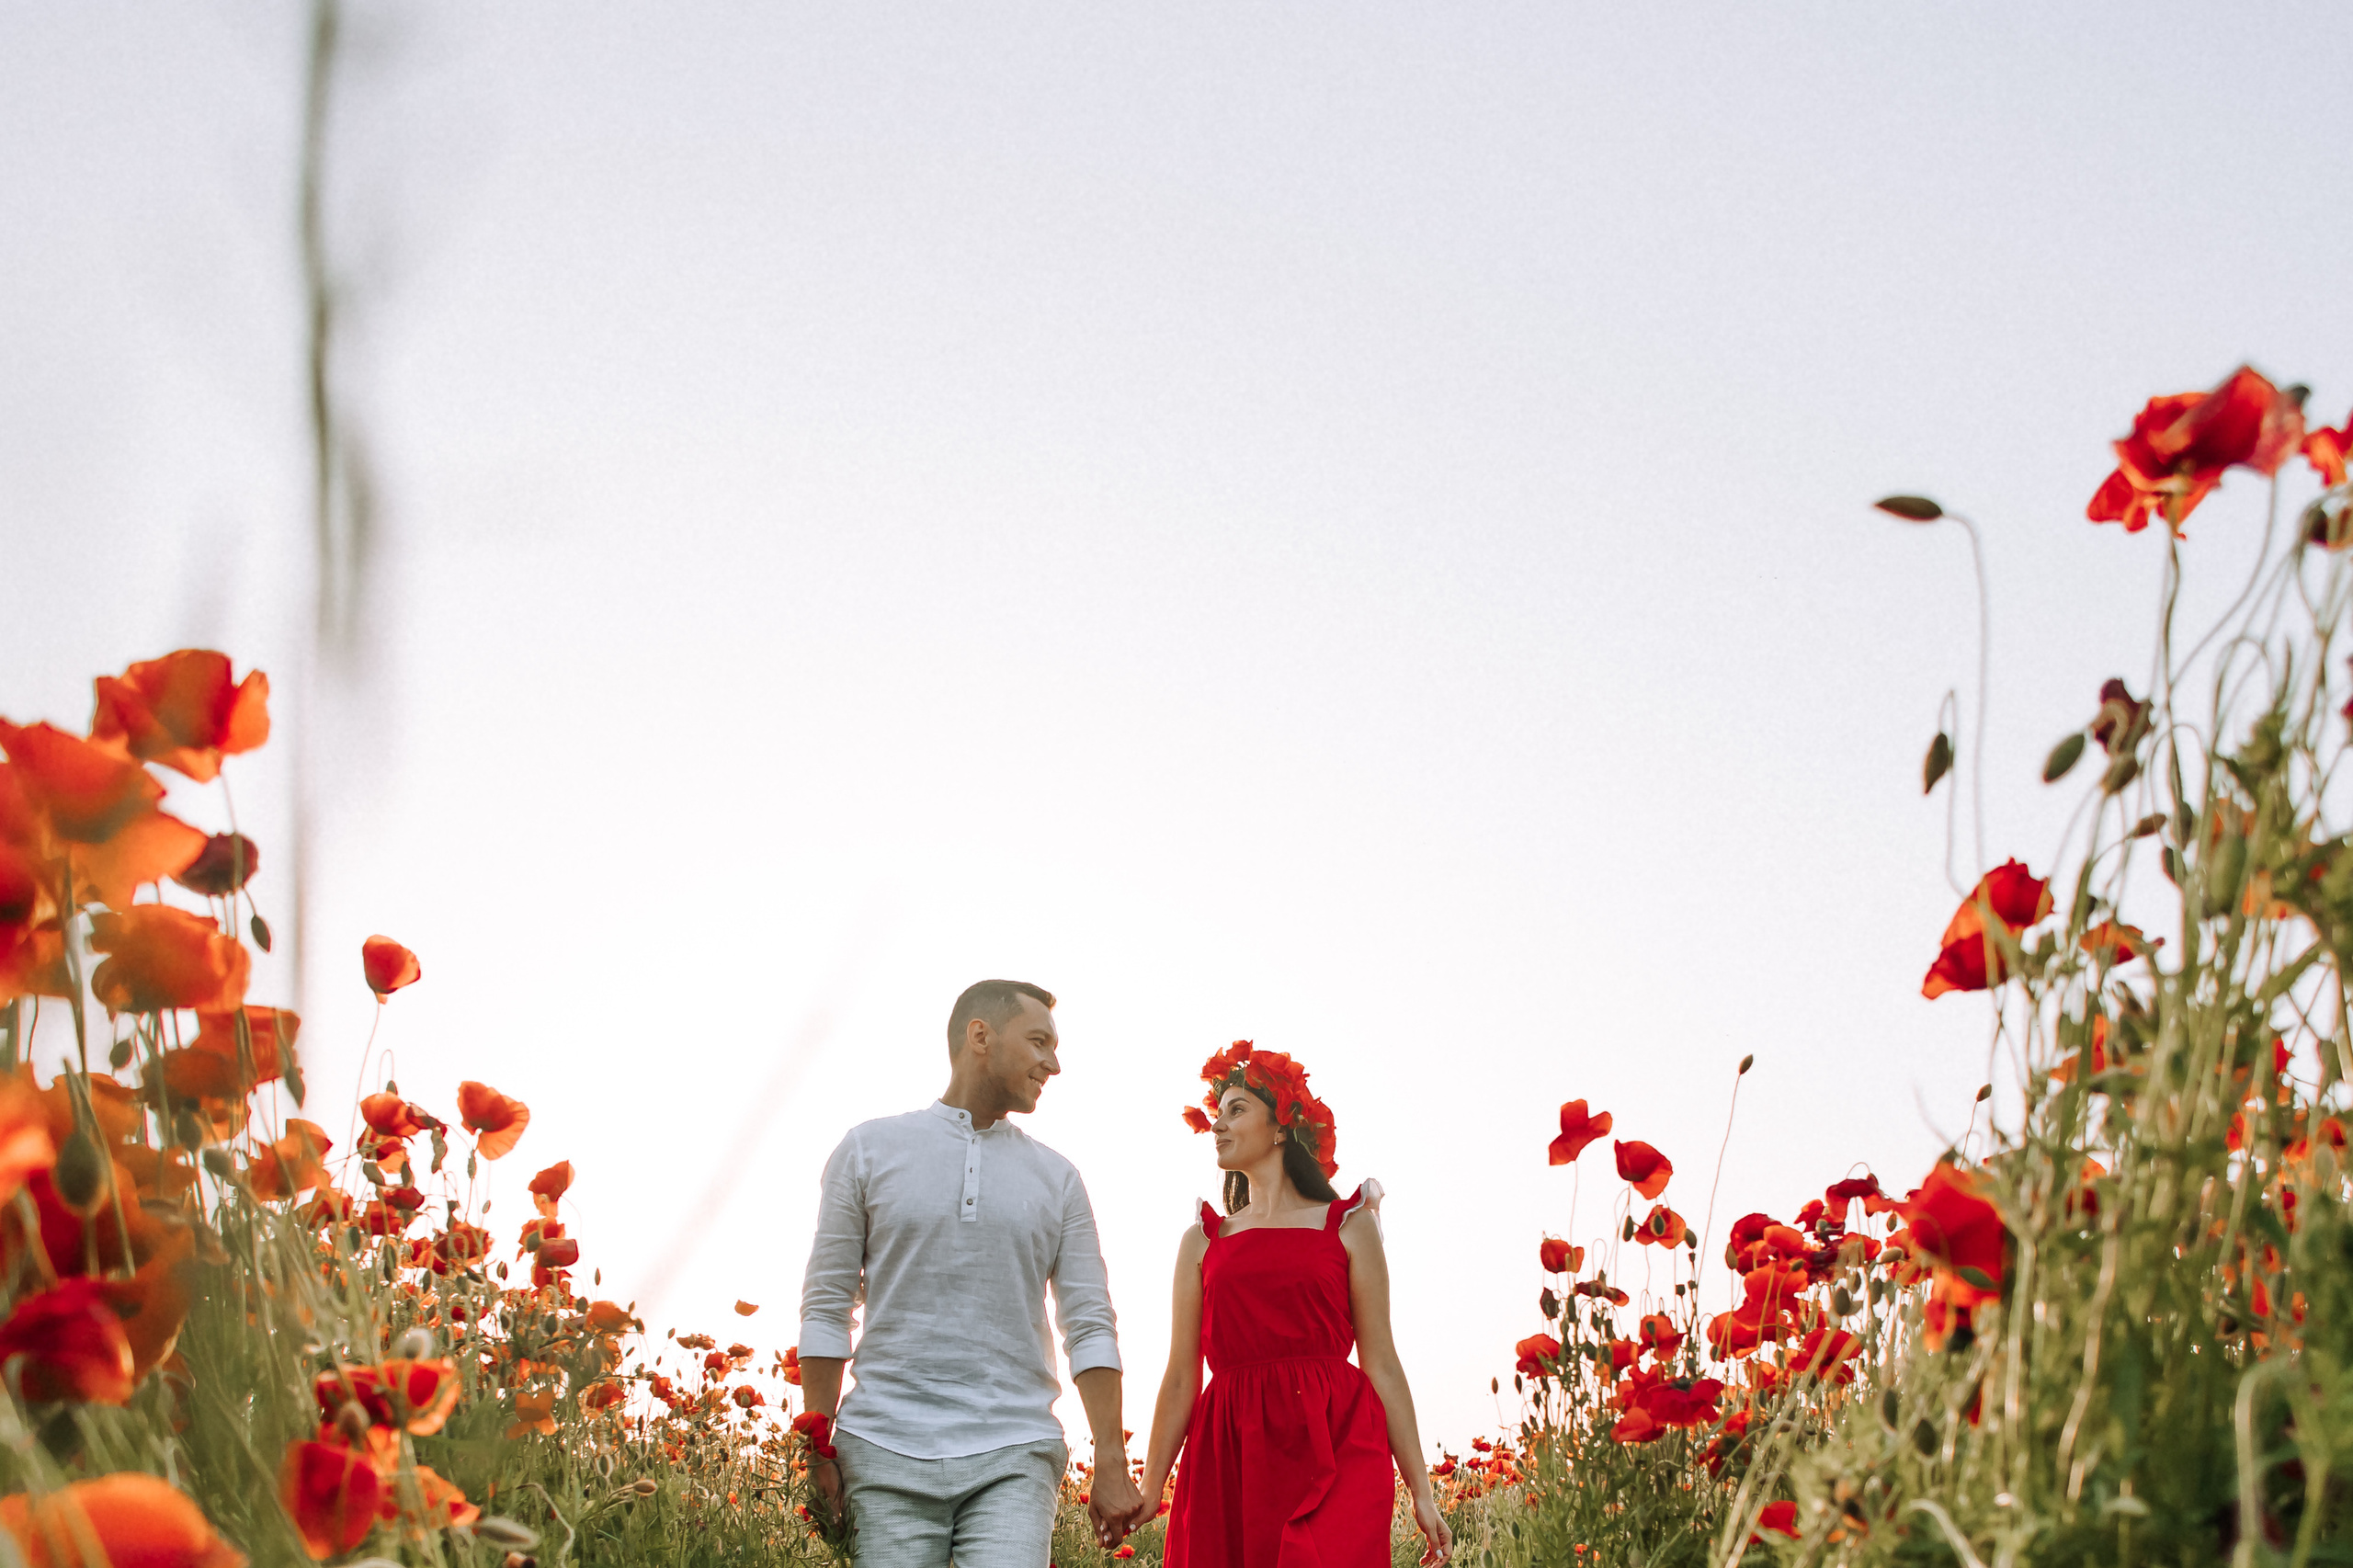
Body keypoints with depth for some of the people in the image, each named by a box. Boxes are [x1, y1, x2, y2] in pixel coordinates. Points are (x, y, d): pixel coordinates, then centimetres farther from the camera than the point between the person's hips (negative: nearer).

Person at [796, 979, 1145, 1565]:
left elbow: (1090, 1327, 8)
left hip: (1012, 1456, 1)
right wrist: (819, 1452, 0)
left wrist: (1112, 1464, 0)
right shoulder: (869, 1150, 7)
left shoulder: (1057, 1179, 12)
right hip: (889, 1451, -1)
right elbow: (825, 1308, 6)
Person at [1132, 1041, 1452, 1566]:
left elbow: (1382, 1365, 8)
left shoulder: (1348, 1226, 11)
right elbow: (1181, 1376, 13)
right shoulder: (1202, 1241, 16)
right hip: (1230, 1458, 2)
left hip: (1331, 1445, -2)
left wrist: (1421, 1492, 4)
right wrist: (1150, 1490, 6)